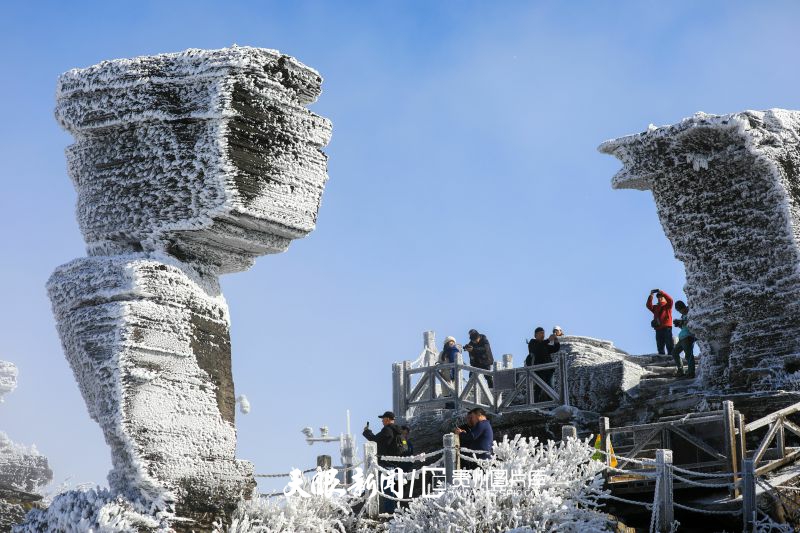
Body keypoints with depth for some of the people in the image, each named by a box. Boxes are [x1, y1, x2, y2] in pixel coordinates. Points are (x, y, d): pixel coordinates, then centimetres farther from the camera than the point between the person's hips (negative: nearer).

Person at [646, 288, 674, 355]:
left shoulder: (667, 305, 11)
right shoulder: (655, 307, 22)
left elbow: (670, 299, -9)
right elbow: (648, 305, 6)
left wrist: (661, 292, -14)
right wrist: (651, 296, -7)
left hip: (667, 328, -5)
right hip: (658, 329, 5)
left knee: (670, 346, -11)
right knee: (660, 347, 2)